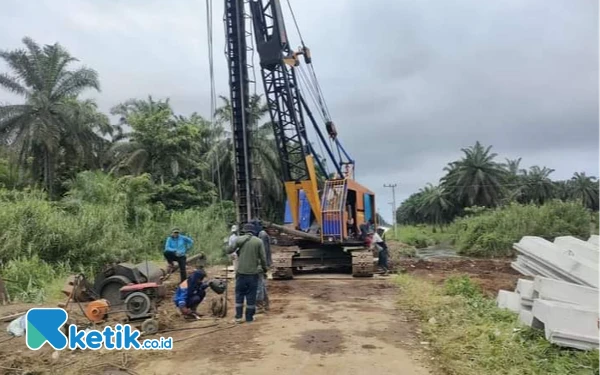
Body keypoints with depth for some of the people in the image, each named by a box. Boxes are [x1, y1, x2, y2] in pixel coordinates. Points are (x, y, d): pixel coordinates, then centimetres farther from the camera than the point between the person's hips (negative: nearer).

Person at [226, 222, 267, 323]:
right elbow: (263, 257, -2)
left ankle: (238, 316, 12)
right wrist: (264, 267, 15)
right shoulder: (259, 241, -3)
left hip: (241, 272, 1)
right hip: (253, 272, 0)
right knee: (251, 295, 7)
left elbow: (228, 251, 3)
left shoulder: (239, 239, -2)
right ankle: (249, 317, 12)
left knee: (239, 294, 12)